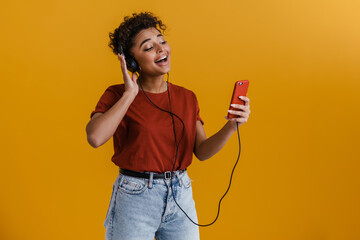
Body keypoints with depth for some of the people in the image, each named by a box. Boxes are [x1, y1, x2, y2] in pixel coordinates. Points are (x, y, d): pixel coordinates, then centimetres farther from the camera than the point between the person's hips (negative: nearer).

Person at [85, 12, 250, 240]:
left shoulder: (187, 98, 5)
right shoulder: (118, 95, -6)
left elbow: (202, 151, 3)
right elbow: (95, 137, -23)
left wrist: (230, 127, -14)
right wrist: (130, 93, -17)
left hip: (181, 196, 4)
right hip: (135, 198, -3)